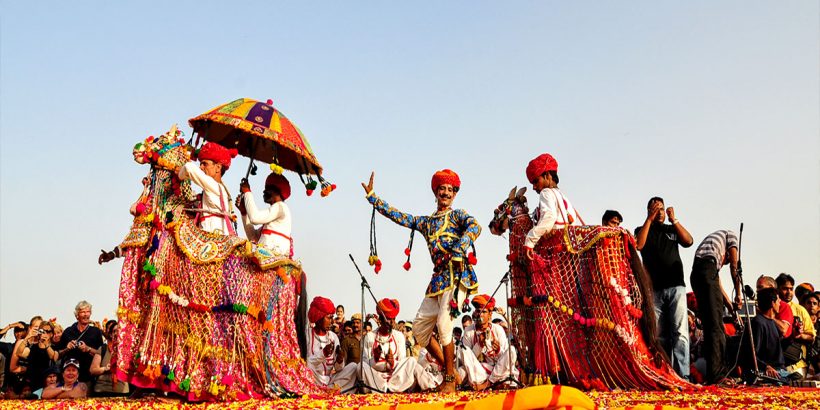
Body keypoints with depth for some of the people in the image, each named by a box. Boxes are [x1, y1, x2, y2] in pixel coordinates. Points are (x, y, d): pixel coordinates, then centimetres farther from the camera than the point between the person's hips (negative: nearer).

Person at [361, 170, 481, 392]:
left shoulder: (458, 215, 6)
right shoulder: (425, 222, 21)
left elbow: (475, 227, -15)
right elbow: (397, 215, 22)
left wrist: (456, 253, -27)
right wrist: (372, 195, 23)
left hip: (456, 273, -7)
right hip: (438, 277, 7)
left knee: (444, 323, -20)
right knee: (419, 328, 5)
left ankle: (451, 377, -4)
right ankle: (448, 371, 16)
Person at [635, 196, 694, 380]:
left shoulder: (673, 229, 18)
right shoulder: (642, 230, 14)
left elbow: (688, 241, 1)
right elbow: (638, 245, -7)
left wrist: (674, 220, -5)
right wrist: (649, 219, -6)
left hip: (675, 286, 0)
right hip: (654, 289, 0)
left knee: (680, 331, -9)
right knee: (659, 335, 1)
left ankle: (682, 375, -13)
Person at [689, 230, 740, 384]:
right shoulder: (730, 235, 22)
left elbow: (717, 283, 33)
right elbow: (734, 267, 11)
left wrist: (731, 306, 33)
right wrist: (738, 294, 17)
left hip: (695, 273, 8)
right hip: (707, 270, -8)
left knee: (710, 324, 12)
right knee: (715, 324, -9)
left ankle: (716, 372, 15)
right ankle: (716, 374, -12)